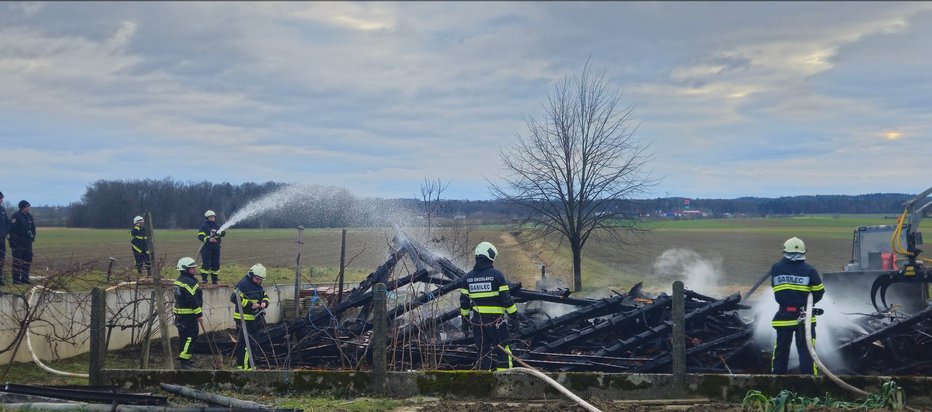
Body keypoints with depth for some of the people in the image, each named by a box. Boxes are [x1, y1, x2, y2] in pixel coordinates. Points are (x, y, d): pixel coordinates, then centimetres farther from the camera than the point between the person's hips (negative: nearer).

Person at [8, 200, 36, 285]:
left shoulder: (29, 216, 14)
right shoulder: (15, 216, -10)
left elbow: (33, 228, 22)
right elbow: (12, 229, -15)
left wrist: (32, 236, 11)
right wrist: (14, 239, -18)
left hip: (27, 242, 8)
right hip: (18, 243, -8)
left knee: (28, 259, 8)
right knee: (17, 261, -5)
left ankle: (24, 278, 15)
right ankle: (16, 279, -3)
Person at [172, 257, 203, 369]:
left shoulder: (179, 280, 15)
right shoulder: (189, 282, -18)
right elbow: (192, 300, -21)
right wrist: (199, 314, -15)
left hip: (180, 313, 10)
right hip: (188, 314, -10)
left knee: (184, 336, 17)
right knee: (190, 337, -8)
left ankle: (182, 358, 24)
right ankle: (184, 361, -11)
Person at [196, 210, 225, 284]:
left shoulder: (217, 226, 14)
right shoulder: (203, 226, 1)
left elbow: (223, 233, -1)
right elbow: (200, 236, -9)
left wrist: (218, 233, -23)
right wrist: (208, 239, -23)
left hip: (216, 248, 5)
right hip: (206, 248, -5)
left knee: (216, 264, 6)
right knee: (206, 264, -12)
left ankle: (214, 279, 14)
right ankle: (204, 278, -9)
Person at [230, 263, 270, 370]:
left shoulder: (258, 285, 16)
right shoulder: (243, 284, -14)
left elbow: (265, 296, 23)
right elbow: (234, 298, -22)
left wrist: (264, 302, -3)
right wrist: (250, 304, -24)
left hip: (255, 318, 10)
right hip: (244, 319, -10)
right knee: (246, 342, -10)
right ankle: (245, 365, -7)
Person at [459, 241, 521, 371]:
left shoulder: (468, 277, 5)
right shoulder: (497, 275, -9)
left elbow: (464, 302, 8)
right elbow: (506, 299, -9)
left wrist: (465, 322, 17)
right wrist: (514, 316, 0)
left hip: (477, 321, 4)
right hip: (495, 320, -4)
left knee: (483, 351, 11)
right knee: (502, 351, 3)